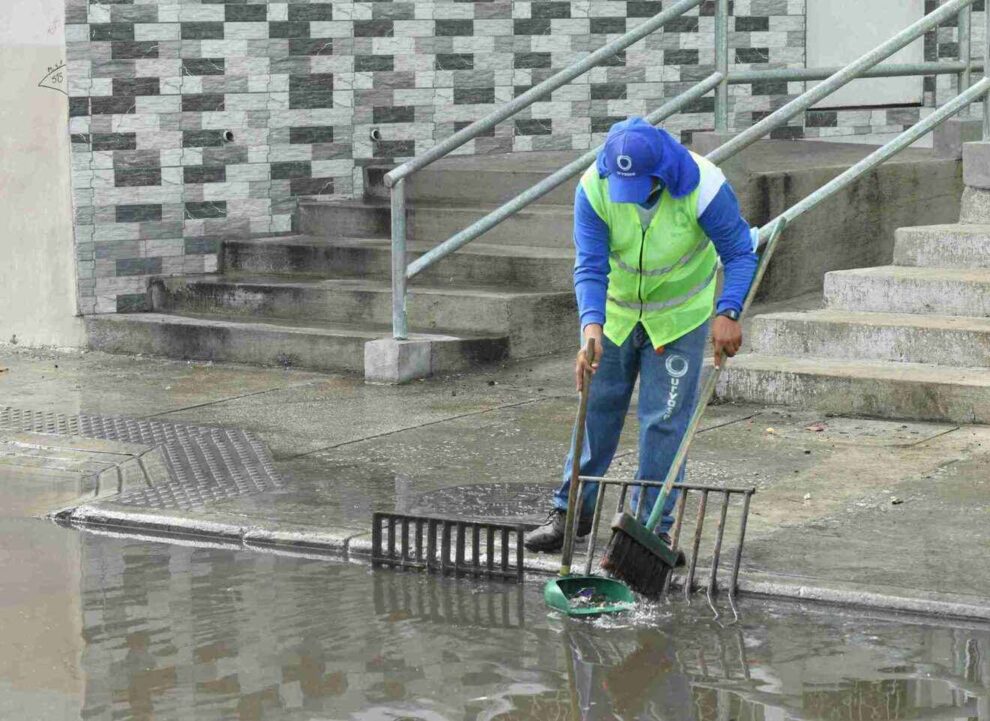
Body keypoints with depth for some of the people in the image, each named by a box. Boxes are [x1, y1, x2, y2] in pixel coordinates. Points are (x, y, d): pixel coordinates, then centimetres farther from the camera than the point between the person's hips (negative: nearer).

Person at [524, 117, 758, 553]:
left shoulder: (704, 187, -30)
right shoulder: (594, 189, -25)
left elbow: (740, 253, -19)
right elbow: (590, 266, -25)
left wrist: (728, 312, -34)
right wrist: (591, 326, -41)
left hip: (680, 312, -2)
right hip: (617, 309, 2)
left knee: (664, 419, -4)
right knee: (597, 407, 10)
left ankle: (653, 525, 5)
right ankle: (572, 510, 23)